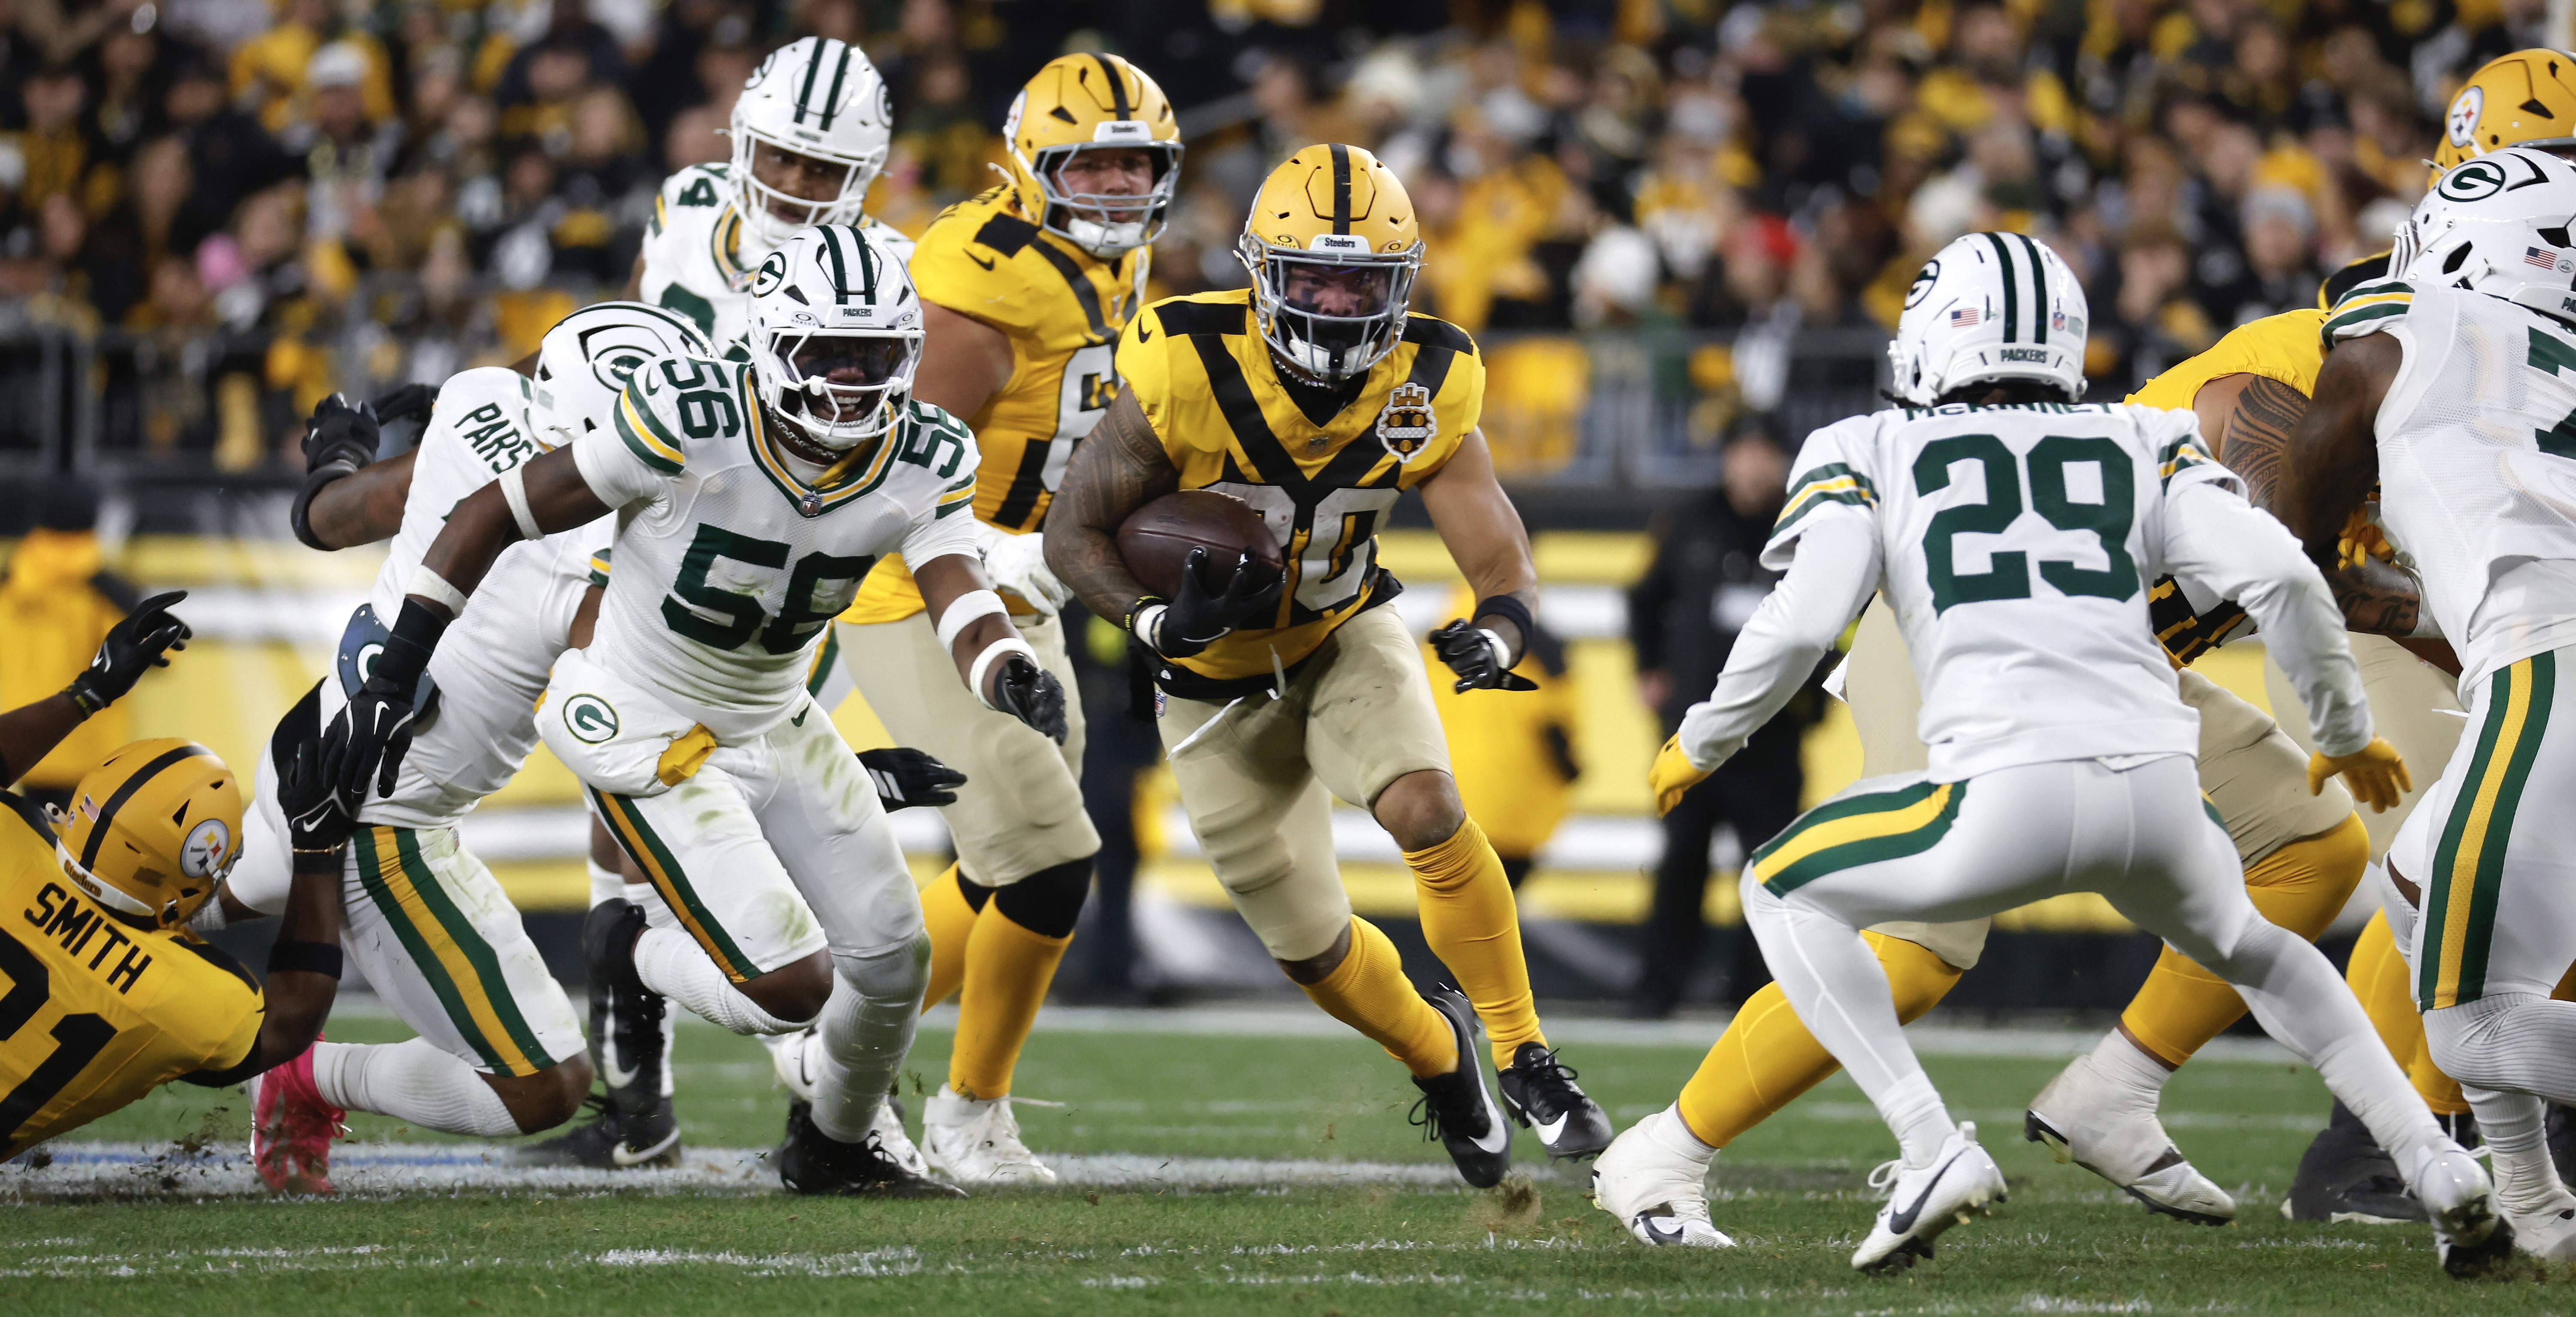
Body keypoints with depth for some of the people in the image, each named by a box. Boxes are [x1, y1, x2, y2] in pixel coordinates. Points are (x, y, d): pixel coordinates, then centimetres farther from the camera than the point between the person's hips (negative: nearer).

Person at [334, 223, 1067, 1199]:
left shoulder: (923, 465, -11)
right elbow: (494, 516, -19)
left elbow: (961, 602, -25)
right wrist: (392, 679, -17)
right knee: (790, 985, -15)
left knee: (892, 959, 7)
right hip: (643, 736, -6)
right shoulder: (693, 420, -27)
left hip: (772, 724, 6)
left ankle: (835, 1149, 36)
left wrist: (1011, 677, -50)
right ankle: (630, 952, 17)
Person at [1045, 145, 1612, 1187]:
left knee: (1426, 808, -28)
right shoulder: (1188, 371, -29)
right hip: (1218, 680, -1)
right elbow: (1073, 533, -19)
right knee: (1314, 949, 4)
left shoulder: (1423, 392, -21)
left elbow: (1501, 562, -22)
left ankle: (1523, 1054, -11)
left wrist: (1498, 630, -46)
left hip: (1343, 635, 1)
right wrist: (1158, 618, -38)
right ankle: (1437, 1054, 36)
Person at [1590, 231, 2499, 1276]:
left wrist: (1700, 745, 21)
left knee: (1785, 894, 21)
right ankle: (2443, 1173, 20)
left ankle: (1934, 1150, 2)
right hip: (2159, 789, 4)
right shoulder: (2144, 446, 22)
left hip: (2012, 796, -4)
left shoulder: (1871, 455, 16)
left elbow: (1801, 622, 4)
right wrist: (2345, 731, 23)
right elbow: (2278, 576, 9)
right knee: (2244, 945, 35)